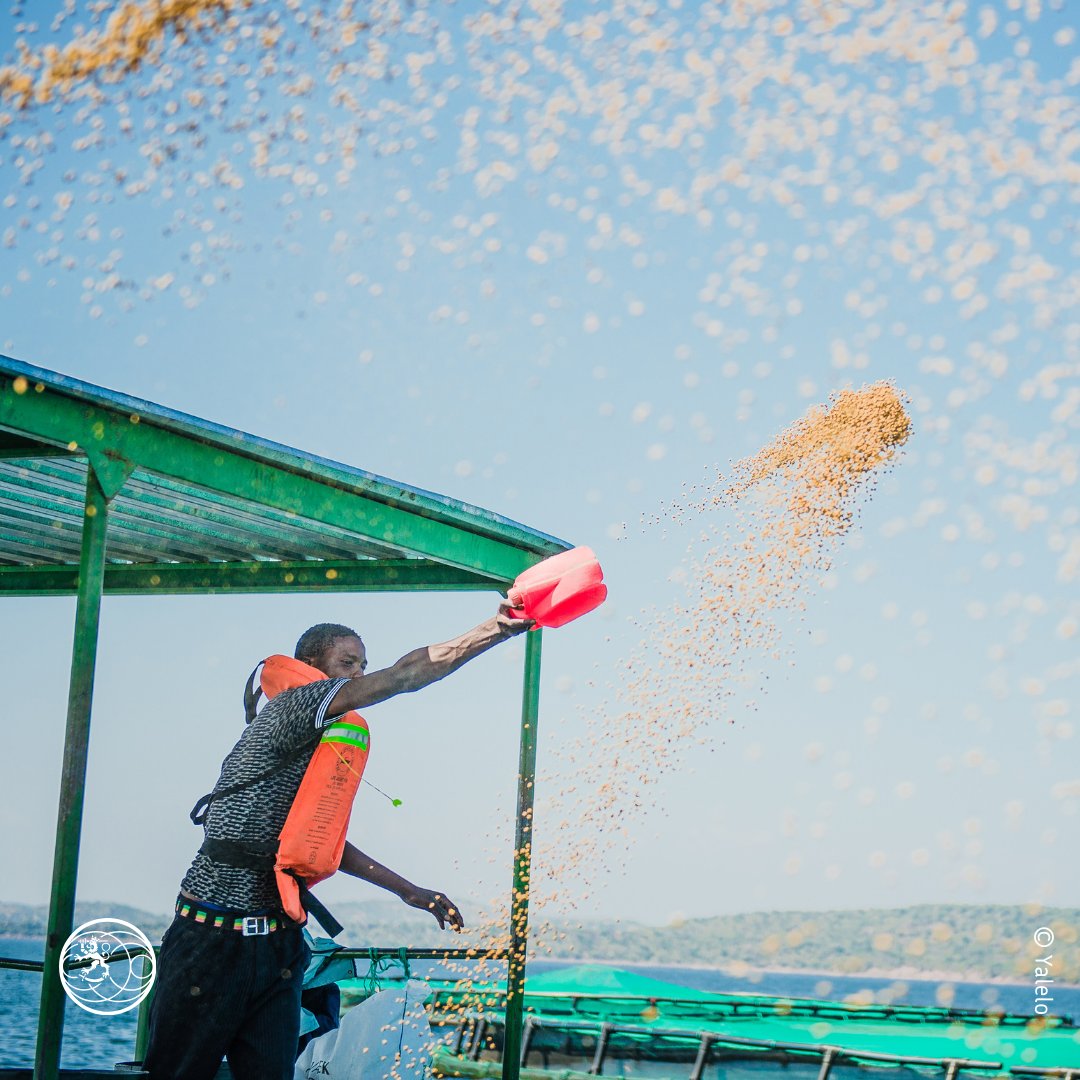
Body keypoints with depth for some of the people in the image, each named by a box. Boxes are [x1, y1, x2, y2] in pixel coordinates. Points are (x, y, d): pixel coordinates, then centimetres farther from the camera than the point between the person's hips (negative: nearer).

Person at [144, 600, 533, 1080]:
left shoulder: (323, 751, 17)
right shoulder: (289, 708, -10)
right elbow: (402, 676, -18)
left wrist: (408, 891, 24)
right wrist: (499, 628, -20)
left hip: (278, 949, 8)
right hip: (213, 945, -8)